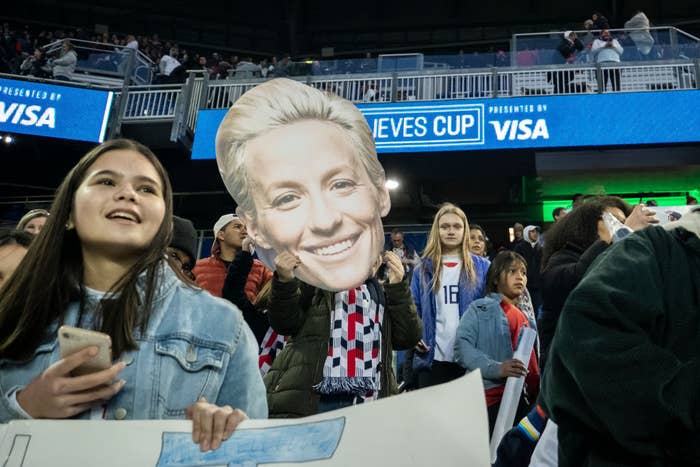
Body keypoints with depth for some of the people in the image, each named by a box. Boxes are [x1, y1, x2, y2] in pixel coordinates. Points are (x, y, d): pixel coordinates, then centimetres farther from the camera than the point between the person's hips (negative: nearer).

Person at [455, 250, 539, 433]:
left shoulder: (526, 317, 21)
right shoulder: (480, 309, 1)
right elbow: (462, 346, -12)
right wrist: (496, 368, -24)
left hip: (524, 398, 6)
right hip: (493, 396, -6)